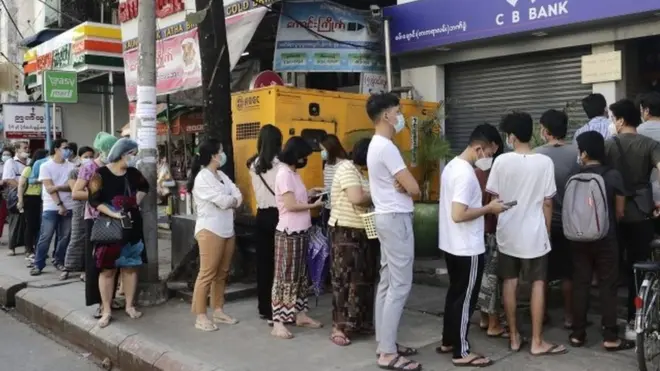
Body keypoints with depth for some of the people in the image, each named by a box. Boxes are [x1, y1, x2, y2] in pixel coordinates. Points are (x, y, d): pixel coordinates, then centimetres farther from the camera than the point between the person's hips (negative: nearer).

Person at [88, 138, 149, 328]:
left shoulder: (133, 173, 6)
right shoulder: (101, 174, -9)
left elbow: (144, 187, 26)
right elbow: (94, 200, -14)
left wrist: (137, 201, 9)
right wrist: (113, 214, -24)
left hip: (132, 226, 5)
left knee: (130, 267, 9)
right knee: (107, 268, 0)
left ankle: (130, 305, 19)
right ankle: (107, 311, 7)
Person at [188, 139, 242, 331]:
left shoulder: (222, 175, 14)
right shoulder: (202, 178, -11)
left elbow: (238, 197, 6)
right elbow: (223, 201, -17)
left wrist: (228, 201, -11)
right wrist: (233, 200, 1)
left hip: (227, 230, 8)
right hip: (210, 231, -8)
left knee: (222, 273, 12)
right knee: (207, 273, -5)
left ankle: (218, 311, 21)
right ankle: (201, 316, 1)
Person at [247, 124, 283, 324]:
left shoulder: (254, 165, 7)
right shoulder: (279, 164, -13)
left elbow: (258, 191, 11)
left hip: (262, 214, 6)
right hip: (277, 214, -6)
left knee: (263, 261, 11)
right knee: (277, 262, -1)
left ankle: (264, 308, 20)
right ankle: (274, 311, 2)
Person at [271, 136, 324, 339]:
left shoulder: (294, 173, 13)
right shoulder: (284, 174, -15)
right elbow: (291, 205, -20)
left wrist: (310, 193, 4)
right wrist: (313, 205, -10)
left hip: (300, 232, 9)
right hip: (288, 233, -9)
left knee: (299, 275, 16)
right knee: (284, 277, -6)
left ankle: (300, 314, 26)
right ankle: (278, 323, -2)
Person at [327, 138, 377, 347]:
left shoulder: (357, 171, 16)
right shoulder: (347, 169, -15)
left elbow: (360, 200, 12)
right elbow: (357, 198, -27)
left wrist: (370, 198, -5)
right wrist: (376, 198, -11)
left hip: (359, 231, 10)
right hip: (345, 232, -10)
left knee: (362, 278, 13)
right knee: (345, 279, -5)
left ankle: (358, 323, 24)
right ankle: (339, 327, 3)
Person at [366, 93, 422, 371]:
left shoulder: (376, 145, 14)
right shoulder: (386, 147, -18)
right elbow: (413, 188, -20)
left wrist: (400, 186, -9)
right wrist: (406, 186, 1)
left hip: (387, 217, 11)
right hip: (396, 219, -11)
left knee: (387, 283, 13)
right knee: (400, 286, -7)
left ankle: (384, 343, 20)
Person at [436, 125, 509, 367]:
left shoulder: (452, 166, 9)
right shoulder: (466, 174, -22)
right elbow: (459, 215, -28)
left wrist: (483, 205, 12)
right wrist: (489, 208, -17)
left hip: (452, 245, 10)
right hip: (467, 249, -10)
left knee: (455, 293, 19)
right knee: (465, 298, 1)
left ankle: (448, 342, 30)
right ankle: (461, 353, 11)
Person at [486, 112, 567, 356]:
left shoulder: (501, 161, -7)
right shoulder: (545, 162, -8)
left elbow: (493, 198, -2)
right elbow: (547, 202, -4)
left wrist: (494, 224, 12)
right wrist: (547, 231, 8)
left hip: (507, 233, 1)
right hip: (534, 234, -1)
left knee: (509, 283, 10)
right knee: (538, 284, 5)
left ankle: (514, 337, 18)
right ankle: (537, 342, 8)